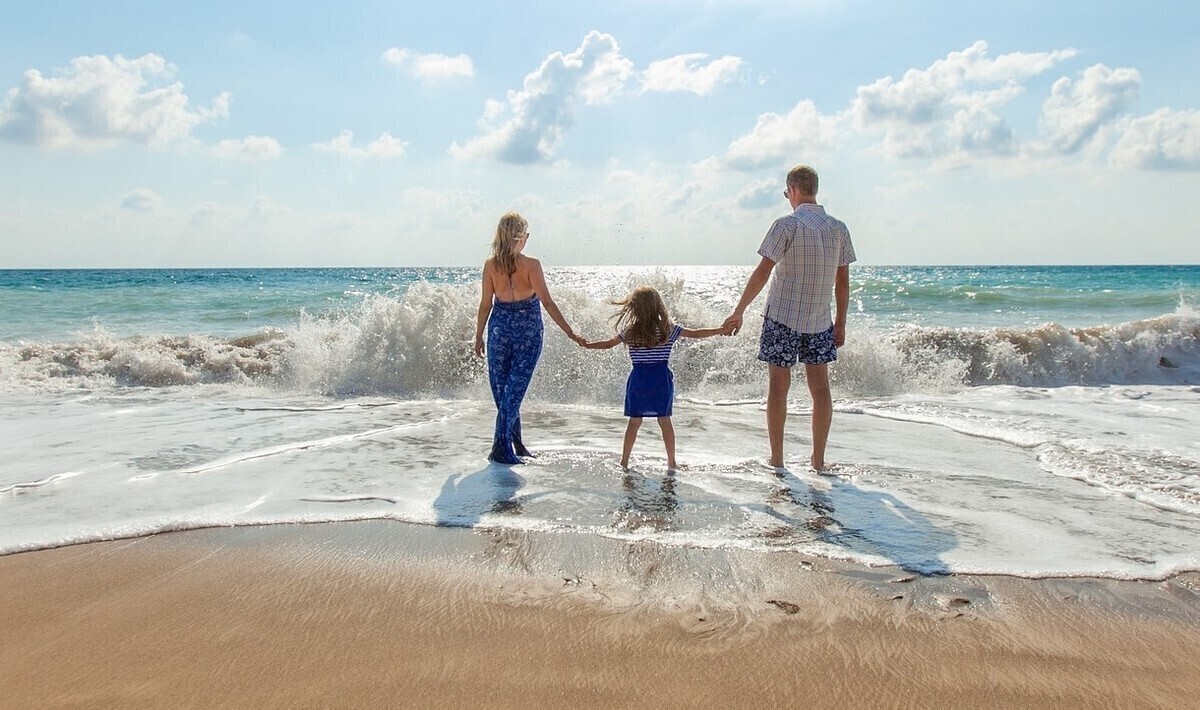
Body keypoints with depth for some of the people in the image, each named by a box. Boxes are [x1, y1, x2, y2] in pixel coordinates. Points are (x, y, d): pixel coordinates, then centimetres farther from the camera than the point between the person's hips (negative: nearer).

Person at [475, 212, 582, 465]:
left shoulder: (490, 265, -3)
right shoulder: (531, 265, -12)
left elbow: (486, 304, 1)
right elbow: (547, 303, -13)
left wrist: (478, 337, 11)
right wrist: (569, 332, -9)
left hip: (500, 327, 3)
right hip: (528, 330, -3)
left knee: (501, 388, 14)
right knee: (514, 389, 1)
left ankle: (515, 443, 22)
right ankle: (501, 448, -1)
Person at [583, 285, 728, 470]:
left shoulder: (629, 331, -1)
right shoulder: (668, 329, -3)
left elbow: (608, 344, 9)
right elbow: (696, 333, 0)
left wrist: (587, 344, 25)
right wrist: (722, 330, 8)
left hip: (638, 379, 1)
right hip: (661, 378, 0)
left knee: (634, 421, 8)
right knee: (665, 420, 8)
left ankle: (624, 462, 11)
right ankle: (671, 462, 13)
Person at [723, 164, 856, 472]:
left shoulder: (787, 225, -11)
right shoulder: (838, 228, 4)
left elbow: (763, 273, -14)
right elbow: (842, 281, 7)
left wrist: (738, 312, -8)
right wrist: (840, 324, 14)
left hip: (782, 318, -4)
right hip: (820, 321, 4)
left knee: (778, 386, 4)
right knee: (820, 386, 9)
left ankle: (776, 459, 9)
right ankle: (818, 459, 14)